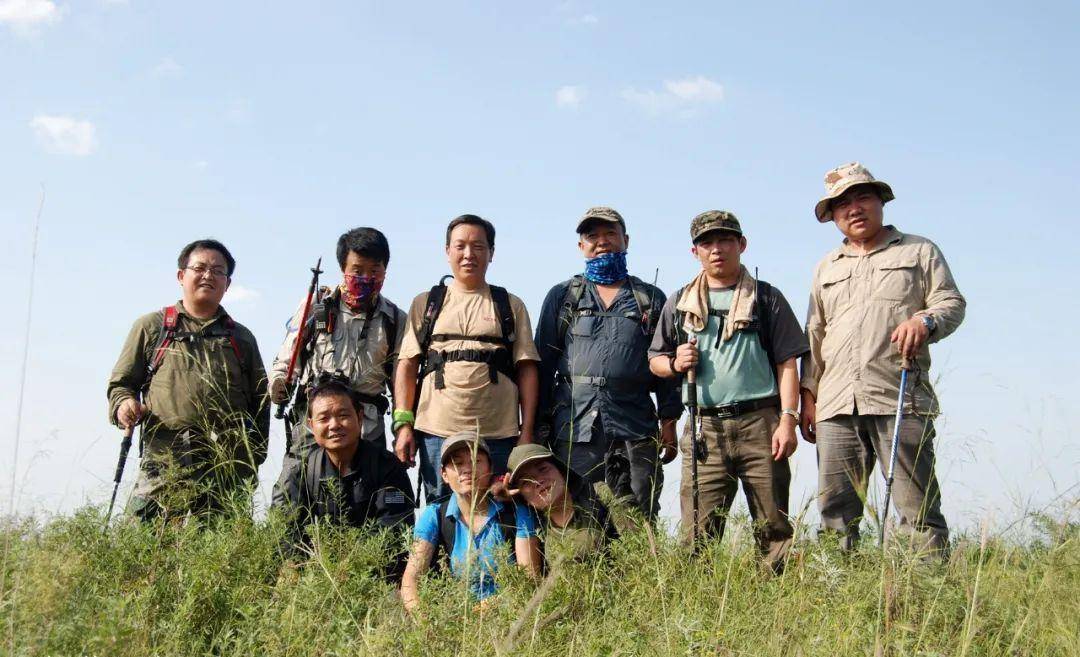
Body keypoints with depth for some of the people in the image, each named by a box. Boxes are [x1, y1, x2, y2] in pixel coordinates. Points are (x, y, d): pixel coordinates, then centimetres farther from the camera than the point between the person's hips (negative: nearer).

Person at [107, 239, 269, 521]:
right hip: (165, 461, -2)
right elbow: (121, 382, 17)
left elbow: (260, 402, 21)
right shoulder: (150, 326, 17)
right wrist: (123, 403, -6)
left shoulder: (241, 338, 22)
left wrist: (253, 460, 10)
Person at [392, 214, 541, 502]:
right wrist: (403, 424, -2)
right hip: (437, 433, 0)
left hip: (498, 435, 0)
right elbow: (407, 365, 8)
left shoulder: (511, 306, 13)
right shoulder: (425, 304, 14)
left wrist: (527, 431, -1)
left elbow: (526, 369, 8)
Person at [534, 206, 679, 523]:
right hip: (574, 426, 0)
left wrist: (668, 424, 4)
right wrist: (539, 425, 4)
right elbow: (543, 362, 11)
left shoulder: (652, 299, 14)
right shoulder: (562, 296, 13)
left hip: (636, 428, 0)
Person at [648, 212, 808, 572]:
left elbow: (787, 363, 4)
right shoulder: (679, 303, 15)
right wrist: (674, 363, -4)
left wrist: (788, 419, -7)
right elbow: (654, 360, 19)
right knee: (698, 532, -1)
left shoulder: (766, 298, 8)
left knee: (773, 527, 1)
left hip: (760, 424, -2)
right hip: (704, 428, 2)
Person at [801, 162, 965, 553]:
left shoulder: (920, 251, 15)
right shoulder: (826, 268, 25)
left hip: (899, 399, -3)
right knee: (835, 510, 0)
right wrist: (808, 395, 14)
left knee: (918, 505, -8)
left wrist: (925, 320, -16)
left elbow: (953, 303, 7)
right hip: (837, 404, 4)